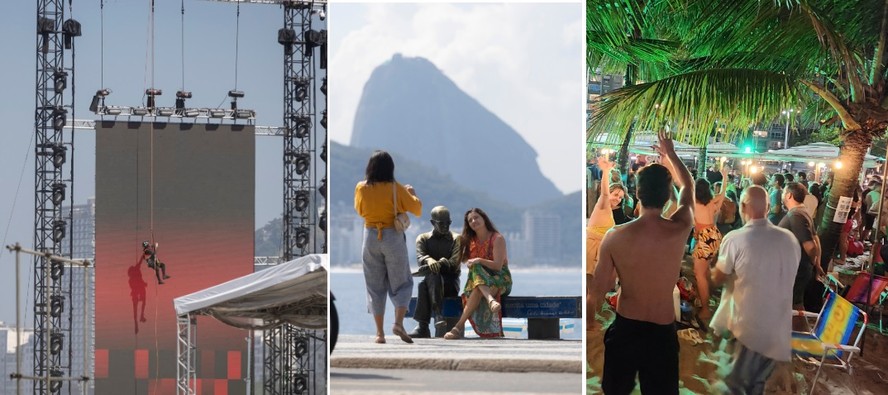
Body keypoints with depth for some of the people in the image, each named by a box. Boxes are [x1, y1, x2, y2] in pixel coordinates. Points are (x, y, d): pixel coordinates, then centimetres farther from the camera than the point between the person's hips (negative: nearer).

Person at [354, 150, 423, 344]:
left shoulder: (361, 188, -2)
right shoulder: (396, 188, -9)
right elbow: (416, 208, 0)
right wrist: (412, 192, 17)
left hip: (371, 237, 2)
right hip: (393, 237, -2)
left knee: (375, 285, 9)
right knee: (401, 282, 8)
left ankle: (379, 332, 6)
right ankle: (399, 322, -12)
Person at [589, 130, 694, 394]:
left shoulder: (615, 236, -13)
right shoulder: (680, 229, -12)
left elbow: (597, 295, -5)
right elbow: (688, 187, 12)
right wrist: (670, 154, 27)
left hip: (624, 329, 0)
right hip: (662, 333, 0)